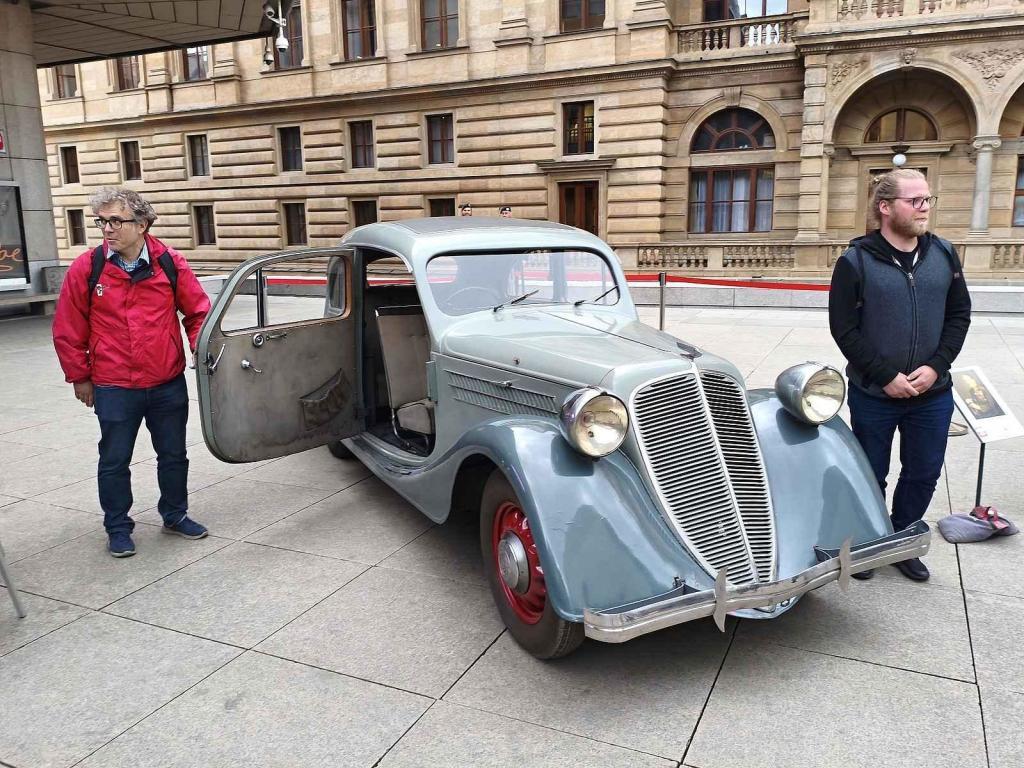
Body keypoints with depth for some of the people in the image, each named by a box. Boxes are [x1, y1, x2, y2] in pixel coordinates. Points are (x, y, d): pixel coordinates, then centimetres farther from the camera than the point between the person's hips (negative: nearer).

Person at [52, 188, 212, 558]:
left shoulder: (171, 264, -4)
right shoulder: (87, 268, -7)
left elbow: (198, 312, 6)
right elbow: (67, 329, 1)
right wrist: (79, 376, 4)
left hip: (168, 384, 2)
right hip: (113, 388, -1)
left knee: (173, 455, 15)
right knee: (114, 461, 9)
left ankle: (175, 514, 35)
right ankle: (117, 528, 27)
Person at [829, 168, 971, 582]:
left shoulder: (944, 254, 2)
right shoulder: (855, 261, -10)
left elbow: (959, 314, 5)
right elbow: (843, 328, -11)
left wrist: (936, 366, -9)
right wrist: (886, 376, -15)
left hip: (932, 394, 4)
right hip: (874, 395, -4)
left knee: (923, 474, 14)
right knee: (870, 475, 11)